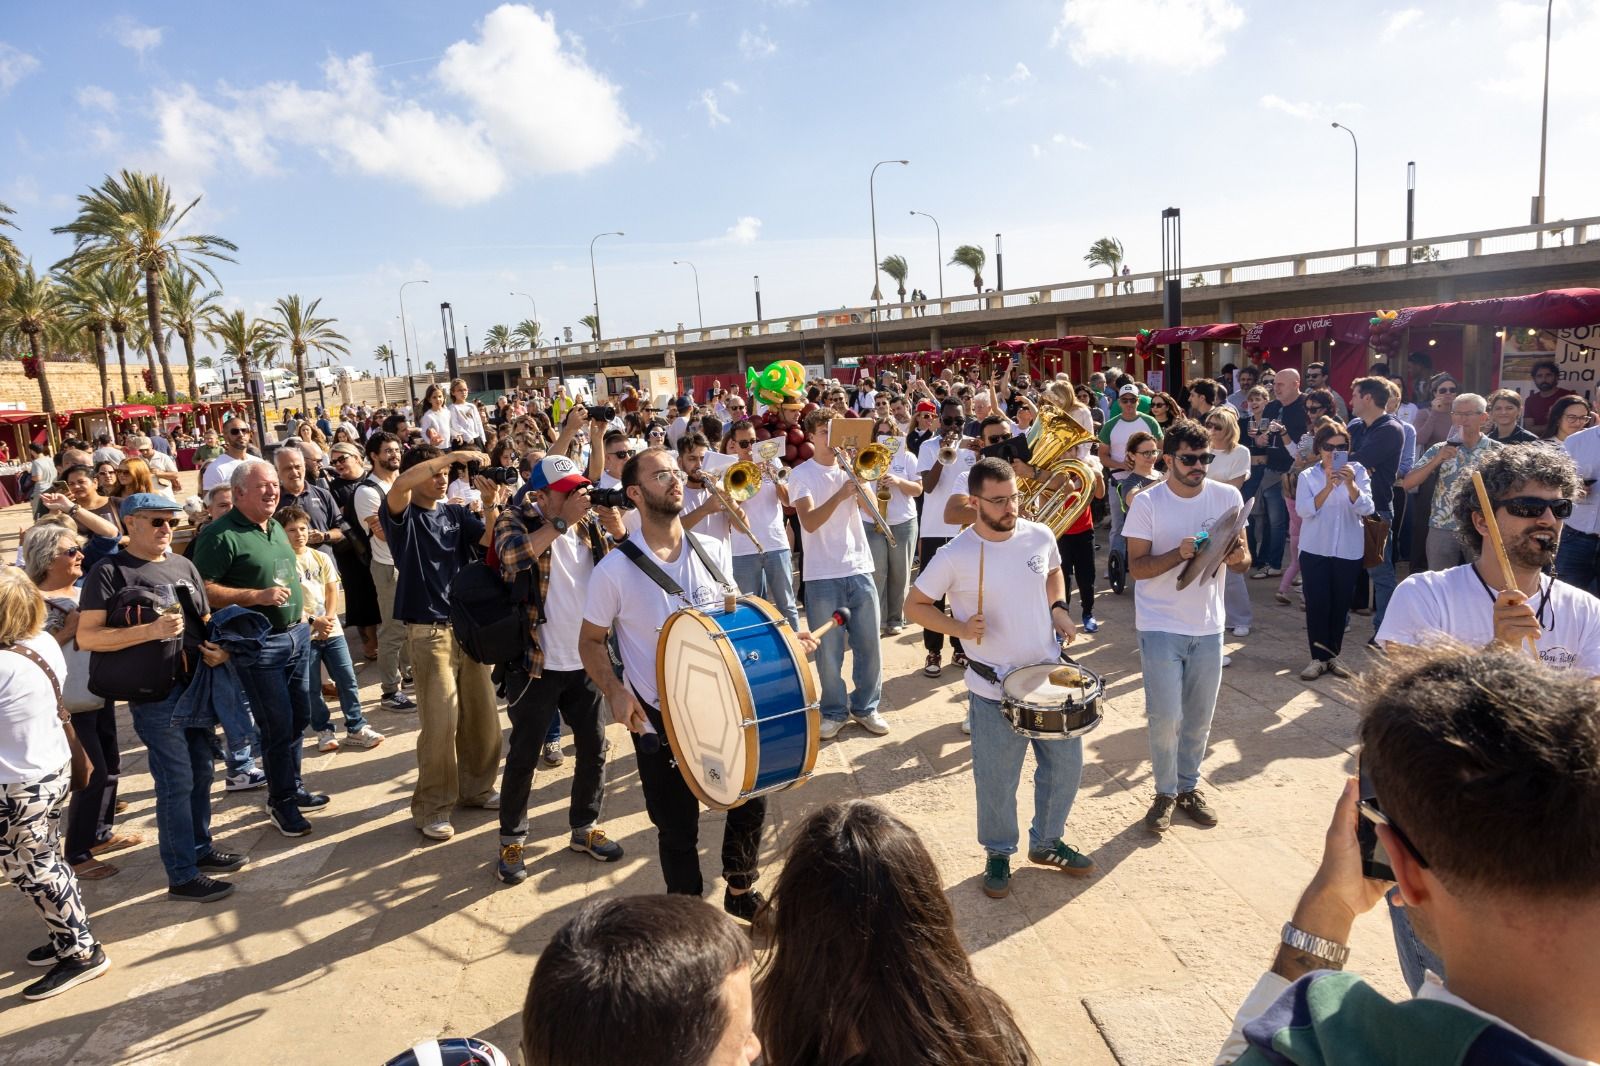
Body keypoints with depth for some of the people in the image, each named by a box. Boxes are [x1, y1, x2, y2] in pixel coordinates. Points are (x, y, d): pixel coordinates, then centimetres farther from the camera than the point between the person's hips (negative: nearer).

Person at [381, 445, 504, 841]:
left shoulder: (456, 513, 11)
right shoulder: (402, 514, -3)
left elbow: (490, 541, -2)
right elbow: (400, 483, -25)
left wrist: (491, 504, -18)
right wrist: (457, 454, -25)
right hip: (429, 631, -5)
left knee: (481, 715, 10)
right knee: (440, 722, -7)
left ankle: (476, 787, 28)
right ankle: (431, 808, 7)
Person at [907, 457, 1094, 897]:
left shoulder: (1040, 536, -5)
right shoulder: (955, 556, -18)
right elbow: (915, 605, -7)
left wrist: (1059, 607, -1)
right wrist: (960, 627, -22)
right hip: (994, 691, -4)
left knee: (1066, 766, 17)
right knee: (997, 782, 9)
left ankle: (1047, 841, 42)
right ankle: (998, 853, 36)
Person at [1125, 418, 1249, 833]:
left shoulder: (1228, 496, -1)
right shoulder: (1147, 503, -10)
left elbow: (1243, 560, 4)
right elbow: (1136, 567, -11)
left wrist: (1237, 557, -20)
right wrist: (1178, 554, -27)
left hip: (1208, 626, 3)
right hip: (1161, 626, -3)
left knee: (1200, 718, 14)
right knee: (1165, 718, -2)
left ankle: (1189, 786, 34)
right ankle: (1165, 792, 20)